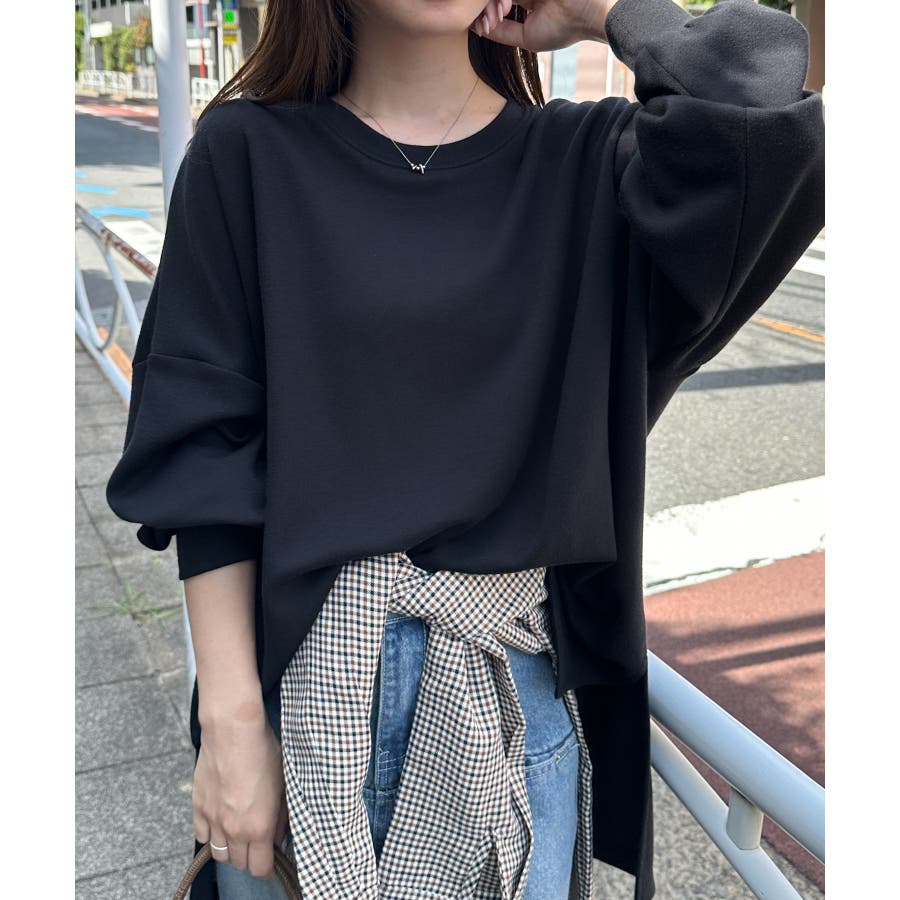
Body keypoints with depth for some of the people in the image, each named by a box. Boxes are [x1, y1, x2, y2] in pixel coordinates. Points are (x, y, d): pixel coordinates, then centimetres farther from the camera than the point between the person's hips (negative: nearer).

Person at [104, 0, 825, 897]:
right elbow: (202, 452, -5)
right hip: (301, 675, 0)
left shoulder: (588, 159, 0)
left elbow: (772, 111, -21)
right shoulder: (246, 154, -2)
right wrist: (231, 718, -9)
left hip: (517, 683, 1)